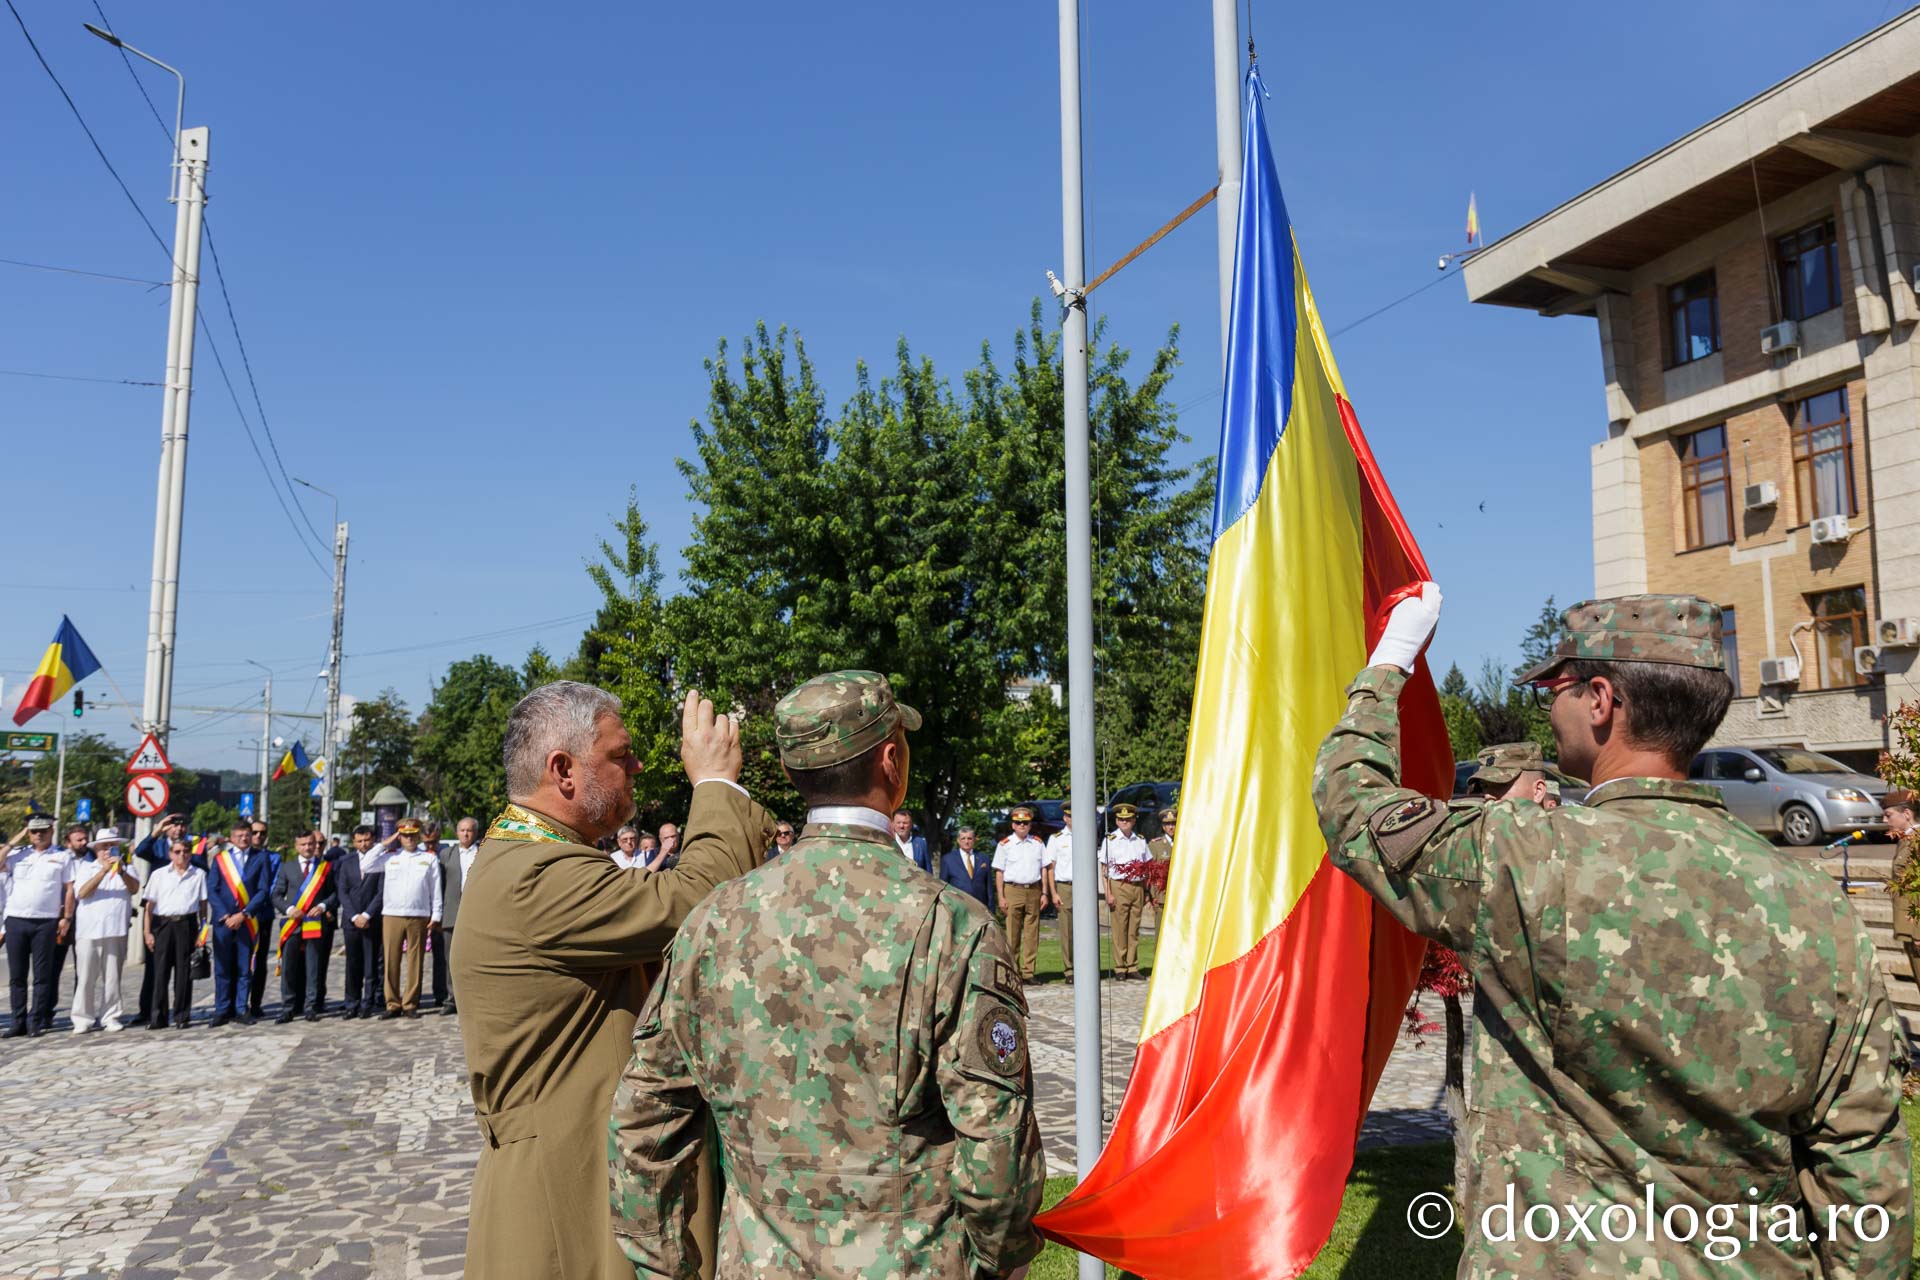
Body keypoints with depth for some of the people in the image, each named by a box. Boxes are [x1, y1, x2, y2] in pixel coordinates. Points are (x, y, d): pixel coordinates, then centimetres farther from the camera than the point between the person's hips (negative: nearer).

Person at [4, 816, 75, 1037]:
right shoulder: (17, 854, 11)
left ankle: (37, 1021, 3)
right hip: (16, 921, 2)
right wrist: (12, 842, -1)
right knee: (16, 975, 6)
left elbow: (70, 889, 4)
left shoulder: (62, 857, 6)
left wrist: (67, 918, -4)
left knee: (43, 975, 0)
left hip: (46, 922, -2)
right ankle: (19, 1022, 12)